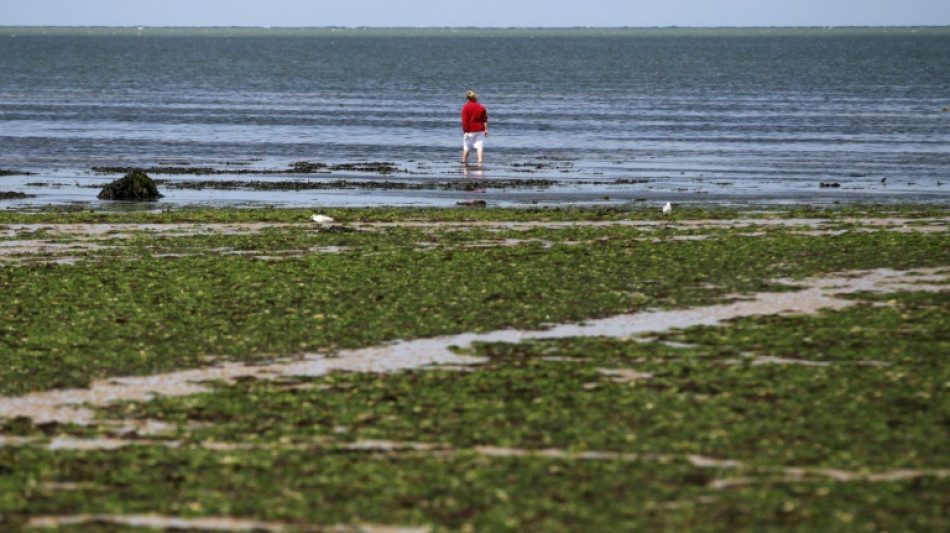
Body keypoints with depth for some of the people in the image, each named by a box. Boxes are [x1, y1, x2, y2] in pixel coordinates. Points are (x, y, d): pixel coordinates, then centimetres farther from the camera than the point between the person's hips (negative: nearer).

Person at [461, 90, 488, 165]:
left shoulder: (466, 107, -7)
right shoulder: (481, 107, 6)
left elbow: (465, 120, -11)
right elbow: (485, 120, 6)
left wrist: (465, 130, -8)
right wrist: (486, 129, 10)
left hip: (470, 130, -3)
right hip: (480, 129, 3)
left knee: (467, 145, 8)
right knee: (479, 145, 0)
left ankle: (464, 160, 17)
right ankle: (480, 160, -14)